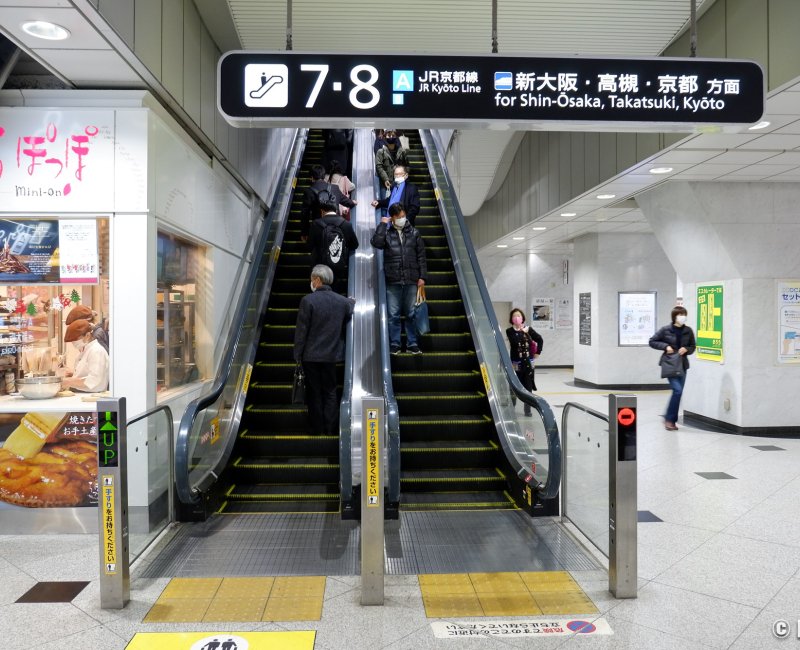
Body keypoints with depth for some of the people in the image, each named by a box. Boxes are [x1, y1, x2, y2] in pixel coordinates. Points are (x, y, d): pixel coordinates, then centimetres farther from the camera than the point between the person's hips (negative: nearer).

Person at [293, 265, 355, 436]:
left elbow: (301, 330, -12)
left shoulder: (308, 300, -14)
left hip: (311, 355, -3)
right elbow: (347, 322, 14)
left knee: (314, 392, 9)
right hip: (332, 354, 3)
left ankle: (317, 429, 15)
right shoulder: (343, 301, -3)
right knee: (330, 392, 12)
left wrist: (298, 354, -3)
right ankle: (331, 430, 12)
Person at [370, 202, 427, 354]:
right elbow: (376, 242, -15)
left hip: (411, 280, 1)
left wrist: (422, 276, 1)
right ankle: (394, 344, 12)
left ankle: (412, 344, 15)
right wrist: (382, 224, -6)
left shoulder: (414, 233, 9)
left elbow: (421, 256, 8)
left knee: (411, 313, 7)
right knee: (393, 314, 3)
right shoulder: (386, 233, 7)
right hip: (393, 281, -1)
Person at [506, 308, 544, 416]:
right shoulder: (510, 331, -3)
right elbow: (514, 341, -21)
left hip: (528, 362, 2)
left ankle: (528, 409, 14)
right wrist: (522, 332, -15)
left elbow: (540, 340, 11)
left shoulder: (528, 329, 2)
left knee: (528, 386, 5)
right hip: (516, 363, -2)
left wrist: (537, 352, 6)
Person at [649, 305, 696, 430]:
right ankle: (669, 419, -3)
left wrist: (686, 349, -9)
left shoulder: (688, 331, 3)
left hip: (682, 365, 4)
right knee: (677, 390, -17)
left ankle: (671, 420, 19)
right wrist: (665, 346, -13)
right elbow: (652, 341, 0)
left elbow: (692, 347, 13)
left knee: (678, 392, 7)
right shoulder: (665, 330, -6)